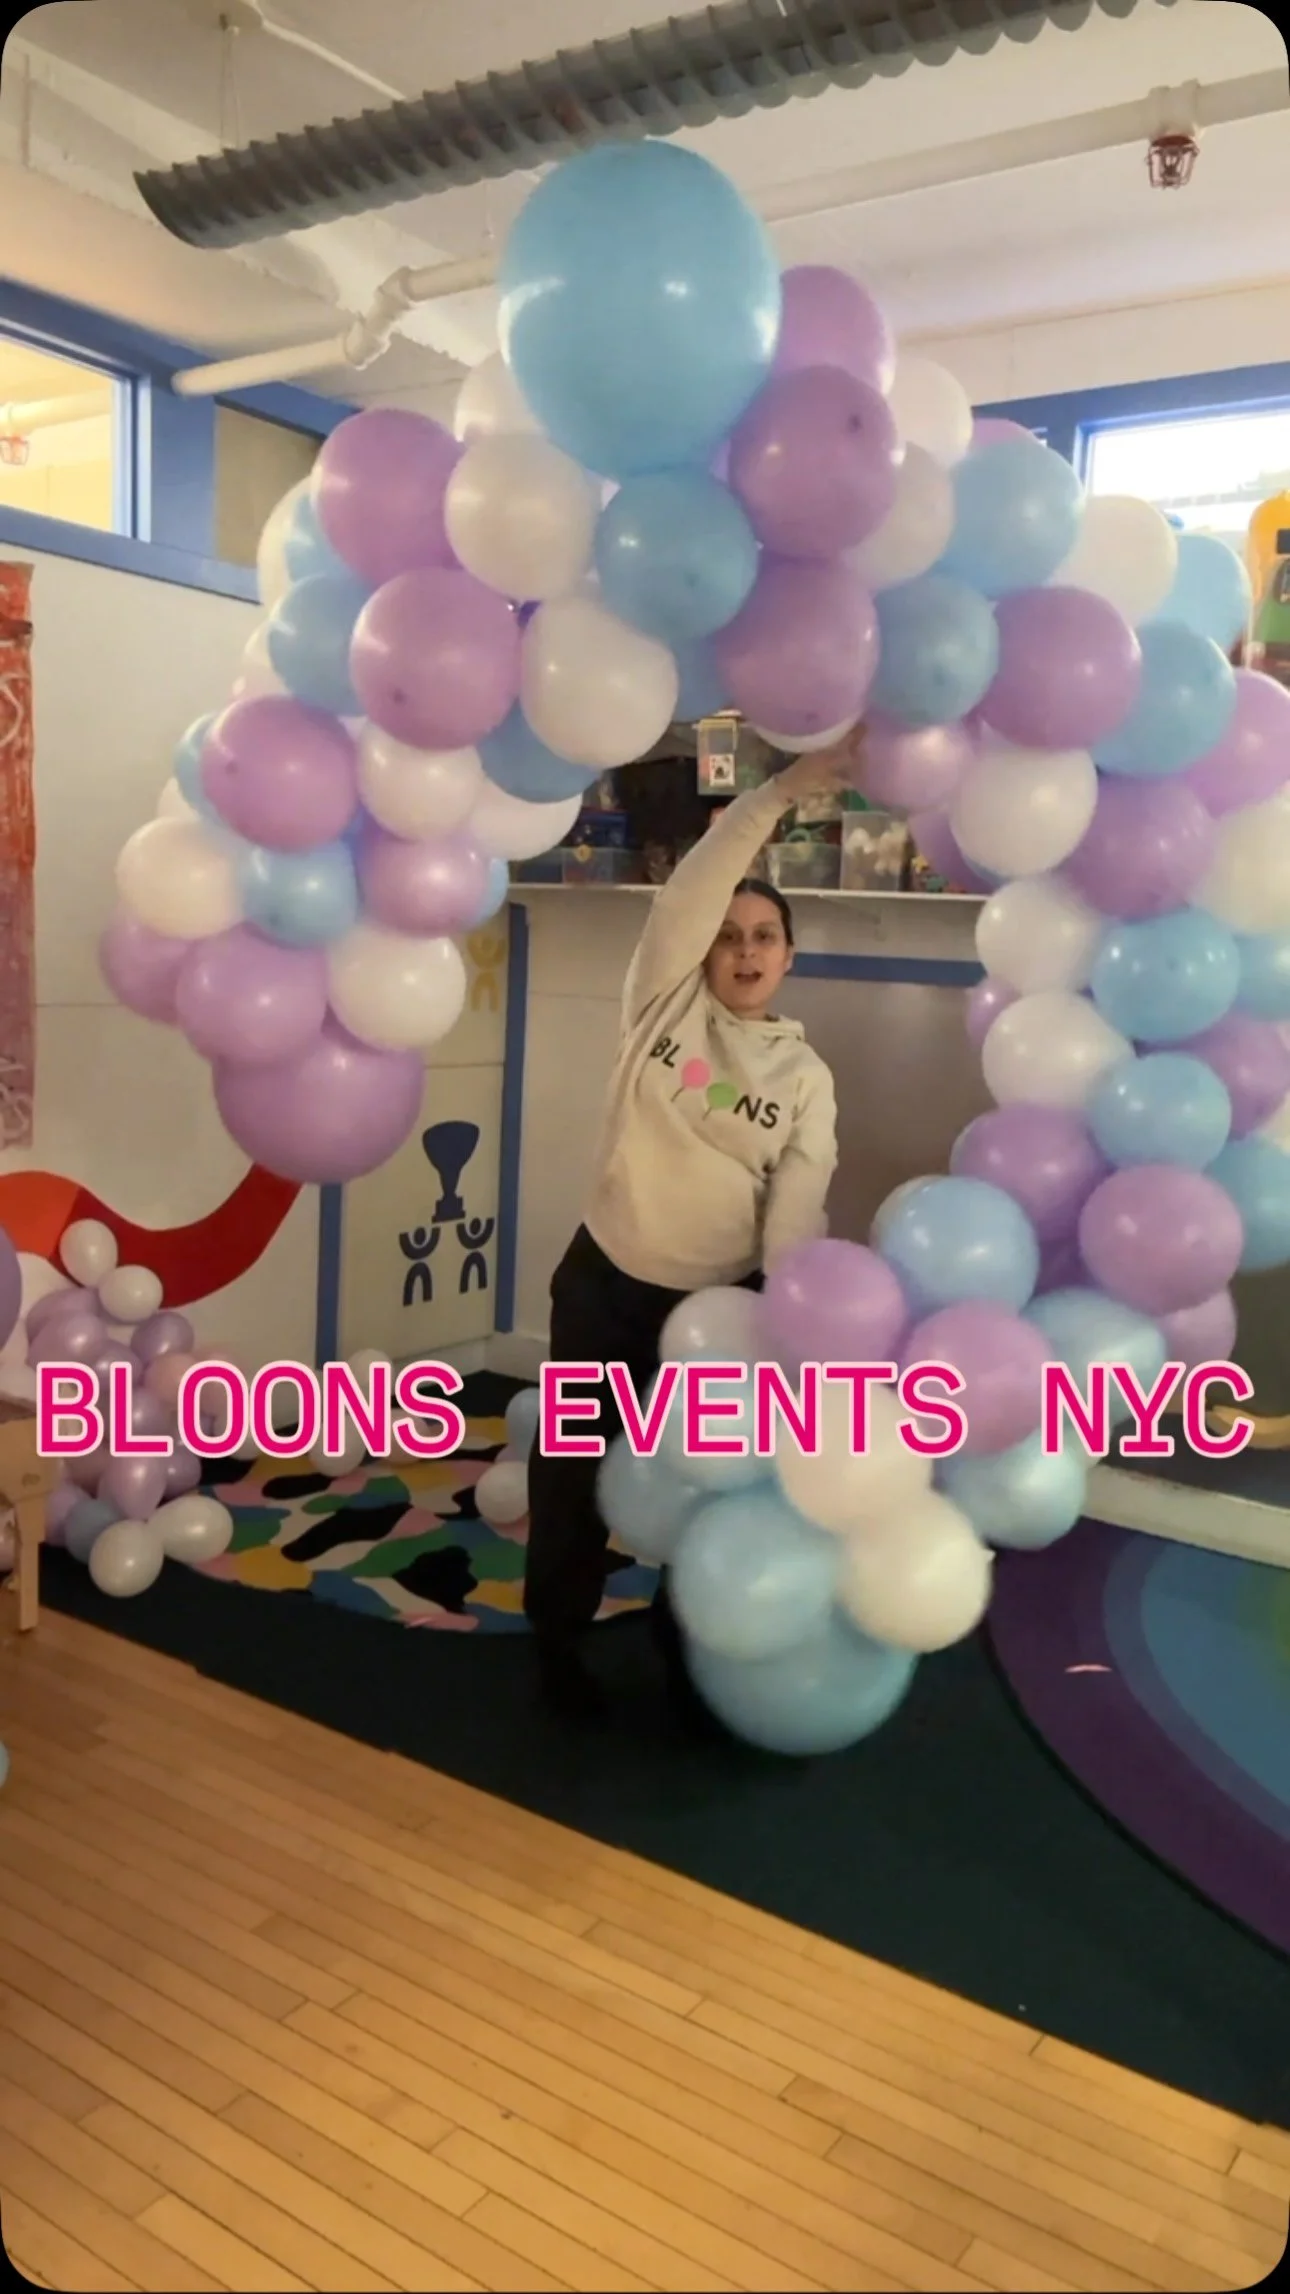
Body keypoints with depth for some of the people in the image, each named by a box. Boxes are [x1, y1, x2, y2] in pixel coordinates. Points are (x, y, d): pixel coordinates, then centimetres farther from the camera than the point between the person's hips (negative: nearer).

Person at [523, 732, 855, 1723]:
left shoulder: (807, 1077, -1)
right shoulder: (664, 1005, -3)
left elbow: (798, 1212, -10)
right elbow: (687, 897, -18)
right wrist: (780, 792, -25)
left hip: (719, 1303, 1)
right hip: (603, 1281, -1)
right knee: (574, 1467, 10)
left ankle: (686, 1652, 34)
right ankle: (559, 1635, 32)